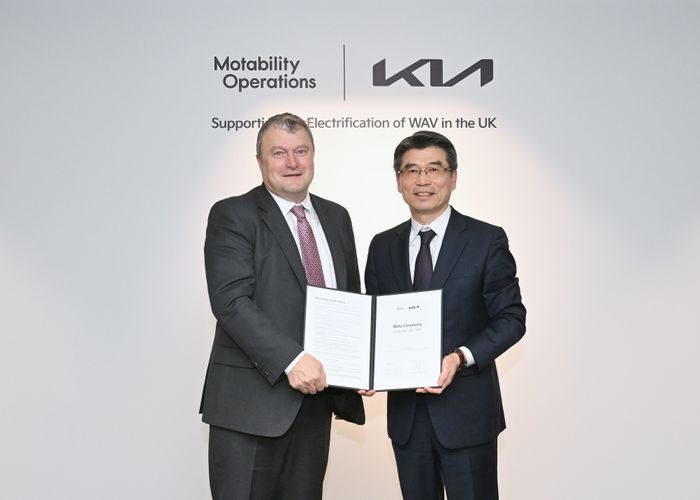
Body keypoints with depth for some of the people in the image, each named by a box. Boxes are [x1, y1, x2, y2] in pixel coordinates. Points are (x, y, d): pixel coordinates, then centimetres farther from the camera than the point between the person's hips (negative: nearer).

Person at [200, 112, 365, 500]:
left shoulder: (336, 218, 13)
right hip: (251, 402, -5)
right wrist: (291, 359, -26)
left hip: (315, 395, 6)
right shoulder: (232, 216, -6)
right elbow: (231, 301, -17)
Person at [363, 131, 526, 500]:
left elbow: (511, 318, -6)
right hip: (406, 412, 4)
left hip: (467, 412, -4)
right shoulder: (382, 247, 9)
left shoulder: (487, 240, -4)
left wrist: (461, 358, -20)